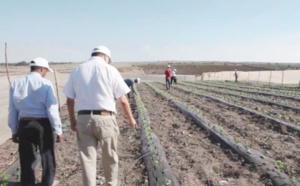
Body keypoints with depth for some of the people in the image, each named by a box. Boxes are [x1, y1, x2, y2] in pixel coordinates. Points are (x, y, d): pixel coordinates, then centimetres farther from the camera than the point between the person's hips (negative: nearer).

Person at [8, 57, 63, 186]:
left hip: (24, 125, 4)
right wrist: (58, 130, -5)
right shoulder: (45, 84, -10)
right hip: (43, 125, -3)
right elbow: (52, 109, -12)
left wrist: (14, 131, 16)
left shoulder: (16, 84, 4)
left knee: (26, 159, 13)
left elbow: (12, 110, 7)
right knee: (47, 157, 14)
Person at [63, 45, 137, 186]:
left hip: (83, 119, 3)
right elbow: (123, 100, -3)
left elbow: (70, 99, 8)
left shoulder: (77, 70, 7)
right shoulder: (110, 70, -3)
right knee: (110, 158, 17)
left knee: (87, 158, 10)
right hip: (105, 119, -2)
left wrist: (72, 120, 20)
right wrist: (130, 118, 11)